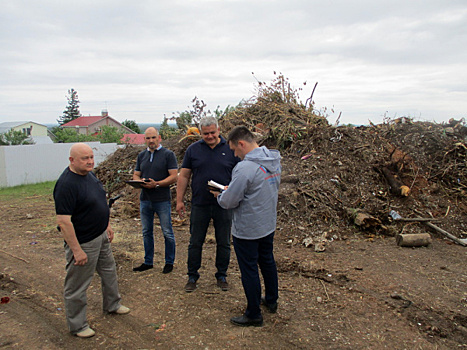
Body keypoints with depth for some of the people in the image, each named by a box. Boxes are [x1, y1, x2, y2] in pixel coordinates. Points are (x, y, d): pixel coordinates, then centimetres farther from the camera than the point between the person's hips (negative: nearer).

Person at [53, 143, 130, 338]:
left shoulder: (90, 174, 3)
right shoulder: (66, 184, -26)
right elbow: (63, 221, -28)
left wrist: (107, 225, 18)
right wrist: (77, 250, -26)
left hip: (101, 236, 10)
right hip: (83, 243, -9)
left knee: (109, 272, 24)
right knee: (77, 286, 8)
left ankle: (112, 305, 46)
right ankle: (77, 326, 26)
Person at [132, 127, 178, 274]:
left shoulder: (168, 154, -4)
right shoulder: (141, 156, 13)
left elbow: (174, 176, -10)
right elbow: (135, 175, 14)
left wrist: (156, 184, -21)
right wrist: (139, 182, -10)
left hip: (162, 200, -5)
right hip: (145, 199, 5)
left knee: (167, 233, 3)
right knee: (147, 232, 14)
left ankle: (169, 262, 18)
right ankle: (148, 262, 27)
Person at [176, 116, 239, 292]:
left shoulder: (230, 149, 0)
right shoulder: (193, 149, 2)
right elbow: (184, 176, 5)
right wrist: (179, 200, 1)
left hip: (223, 205, 0)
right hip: (199, 204, 1)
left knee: (224, 243, 11)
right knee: (195, 242, 10)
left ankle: (222, 276, 29)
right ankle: (192, 276, 27)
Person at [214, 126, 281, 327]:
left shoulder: (245, 168, -27)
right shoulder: (274, 161, 1)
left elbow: (229, 202, -23)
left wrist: (219, 195, 0)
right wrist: (230, 190, 10)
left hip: (247, 231, -8)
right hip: (269, 225, 9)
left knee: (249, 270, 7)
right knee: (267, 262, 24)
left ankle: (254, 315, 22)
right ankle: (271, 301, 43)